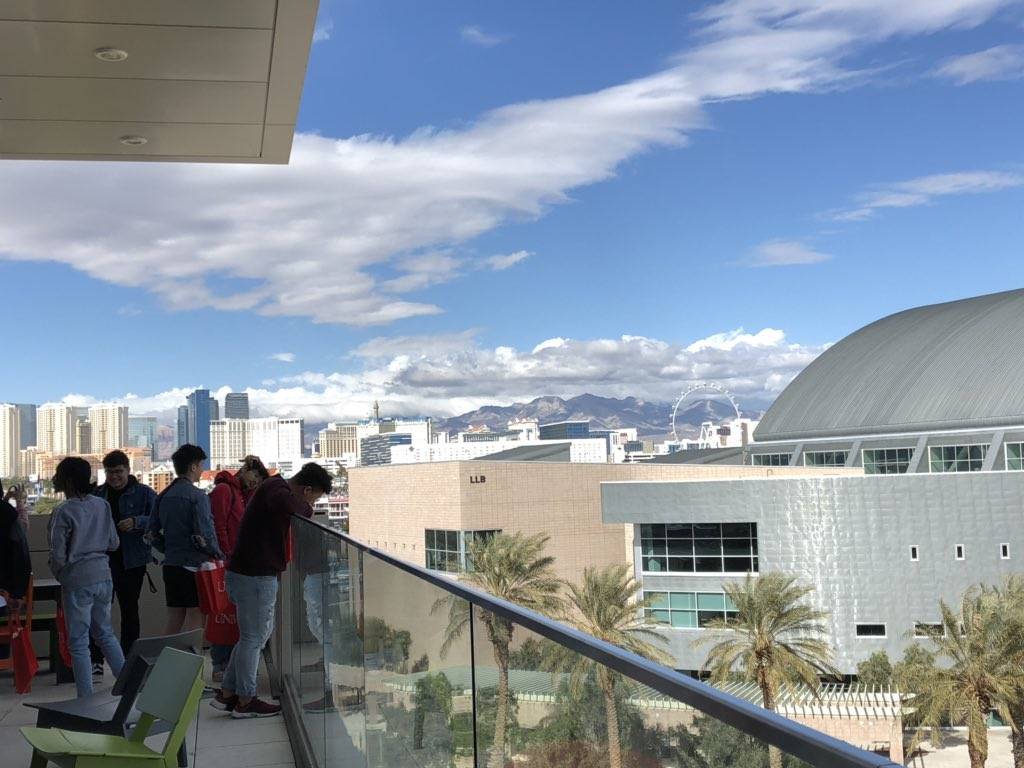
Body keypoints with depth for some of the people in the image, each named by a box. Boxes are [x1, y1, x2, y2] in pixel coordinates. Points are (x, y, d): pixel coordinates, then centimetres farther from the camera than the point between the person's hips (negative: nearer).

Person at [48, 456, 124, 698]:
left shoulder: (63, 511, -14)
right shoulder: (102, 505, 3)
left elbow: (58, 555, -12)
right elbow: (114, 543, 8)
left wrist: (59, 574, 8)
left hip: (77, 580, -6)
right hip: (103, 575, 6)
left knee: (78, 641, 3)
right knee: (104, 632, 19)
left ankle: (86, 698, 7)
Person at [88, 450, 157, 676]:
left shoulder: (145, 493, -1)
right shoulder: (97, 494, 10)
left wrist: (136, 522, -25)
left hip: (132, 561, -2)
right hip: (101, 559, 2)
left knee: (129, 609, 8)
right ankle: (96, 660, 1)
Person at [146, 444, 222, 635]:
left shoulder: (163, 496, 10)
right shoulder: (197, 496, -12)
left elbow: (151, 533, 12)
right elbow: (203, 534, -18)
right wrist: (217, 554, -4)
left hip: (170, 565, 7)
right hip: (194, 566, -7)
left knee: (174, 621, 12)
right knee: (195, 620, -1)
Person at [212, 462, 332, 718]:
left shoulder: (276, 487, 15)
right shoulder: (276, 488, -17)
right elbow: (283, 503, -39)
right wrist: (305, 508, -20)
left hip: (248, 573, 10)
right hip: (254, 576, -10)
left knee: (257, 633, 19)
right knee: (253, 637, 2)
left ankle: (227, 694, 24)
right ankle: (245, 702, 13)